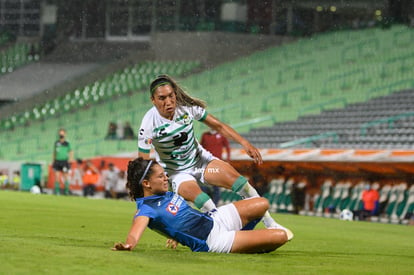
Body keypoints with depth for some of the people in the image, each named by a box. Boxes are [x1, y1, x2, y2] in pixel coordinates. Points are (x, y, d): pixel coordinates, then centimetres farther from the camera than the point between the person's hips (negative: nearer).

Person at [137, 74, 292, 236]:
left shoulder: (187, 107, -13)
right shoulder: (149, 124, -23)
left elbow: (218, 126, -1)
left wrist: (245, 143, -9)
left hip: (200, 159, 3)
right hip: (176, 172, -3)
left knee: (238, 180, -16)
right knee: (197, 196, -35)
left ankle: (270, 224, -8)